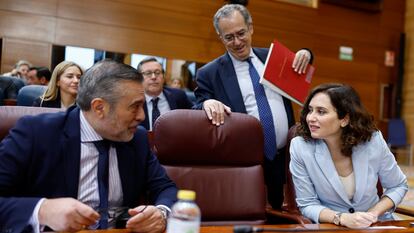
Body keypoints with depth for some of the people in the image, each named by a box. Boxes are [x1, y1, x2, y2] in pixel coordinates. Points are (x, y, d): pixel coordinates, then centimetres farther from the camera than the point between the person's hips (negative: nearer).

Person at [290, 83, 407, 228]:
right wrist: (342, 218, -24)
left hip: (375, 225, 2)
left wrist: (373, 214, -12)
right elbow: (307, 205, -8)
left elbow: (397, 186, 3)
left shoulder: (373, 141, -12)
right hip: (329, 227, -2)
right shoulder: (300, 147, -16)